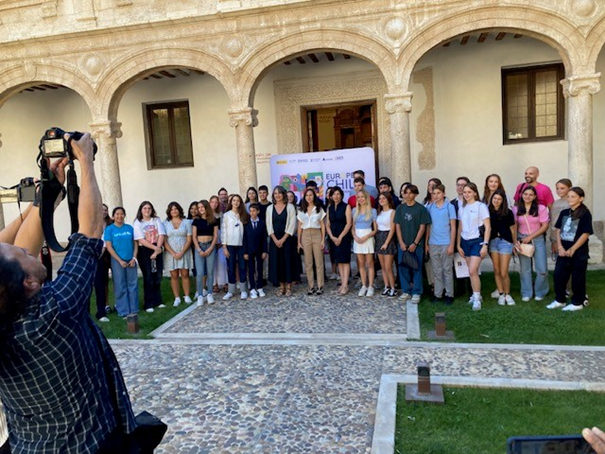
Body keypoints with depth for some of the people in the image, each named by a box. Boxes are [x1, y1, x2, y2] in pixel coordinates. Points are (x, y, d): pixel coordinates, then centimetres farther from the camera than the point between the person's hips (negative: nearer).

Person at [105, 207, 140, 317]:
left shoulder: (130, 228, 6)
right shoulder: (109, 229, -3)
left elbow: (135, 244, 8)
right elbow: (109, 247, -6)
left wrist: (134, 258, -5)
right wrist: (120, 261, -11)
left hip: (131, 260, 3)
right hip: (117, 261, -3)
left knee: (133, 285, 6)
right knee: (121, 287, 2)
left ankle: (134, 309, 16)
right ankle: (123, 311, 10)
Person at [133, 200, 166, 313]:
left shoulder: (157, 220, 7)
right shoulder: (138, 223, -1)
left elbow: (161, 235, -2)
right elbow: (141, 240, -10)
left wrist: (157, 250, -13)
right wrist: (155, 248, -17)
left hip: (157, 250, 3)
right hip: (144, 251, -3)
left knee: (158, 277, 6)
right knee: (148, 278, -3)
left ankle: (158, 301, 18)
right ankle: (149, 304, 4)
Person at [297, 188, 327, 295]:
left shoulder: (319, 209, 5)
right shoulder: (301, 211, 9)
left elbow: (322, 225, 5)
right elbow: (299, 226, 10)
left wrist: (323, 239, -3)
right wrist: (299, 241, 5)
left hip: (317, 235, -2)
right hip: (305, 236, 2)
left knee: (319, 262, -2)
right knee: (308, 263, 3)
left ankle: (320, 286, 4)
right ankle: (311, 286, 8)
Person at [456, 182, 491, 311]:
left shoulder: (481, 206, -5)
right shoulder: (462, 208, 10)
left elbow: (488, 227, -7)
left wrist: (485, 244, -13)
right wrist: (458, 245, 9)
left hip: (477, 241, -5)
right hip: (465, 242, 5)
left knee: (473, 271, -13)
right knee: (472, 271, 8)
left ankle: (476, 299, -3)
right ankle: (476, 295, 20)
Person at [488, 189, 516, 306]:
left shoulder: (508, 212, -5)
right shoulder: (488, 211, -1)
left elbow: (512, 229, 3)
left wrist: (515, 244, 8)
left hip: (505, 242, -2)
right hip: (493, 241, 2)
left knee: (504, 273, -1)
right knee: (496, 270, 10)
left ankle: (507, 294, 20)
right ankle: (501, 294, 24)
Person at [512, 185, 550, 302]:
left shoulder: (541, 208, -5)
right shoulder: (516, 209, 1)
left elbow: (545, 226, -5)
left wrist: (530, 237, -11)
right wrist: (515, 241, -10)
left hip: (538, 239, -1)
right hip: (522, 240, 1)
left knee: (542, 270, -1)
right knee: (525, 269, 8)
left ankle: (540, 292, 21)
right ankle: (526, 293, 20)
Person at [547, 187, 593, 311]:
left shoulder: (585, 214, -9)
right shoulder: (564, 213, 8)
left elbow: (585, 234, -13)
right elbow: (558, 230, 8)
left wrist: (572, 250, -16)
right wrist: (560, 247, -4)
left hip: (578, 253, -5)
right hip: (563, 252, 6)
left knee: (577, 278, 5)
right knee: (559, 275, 7)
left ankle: (577, 303, 18)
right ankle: (559, 300, 21)